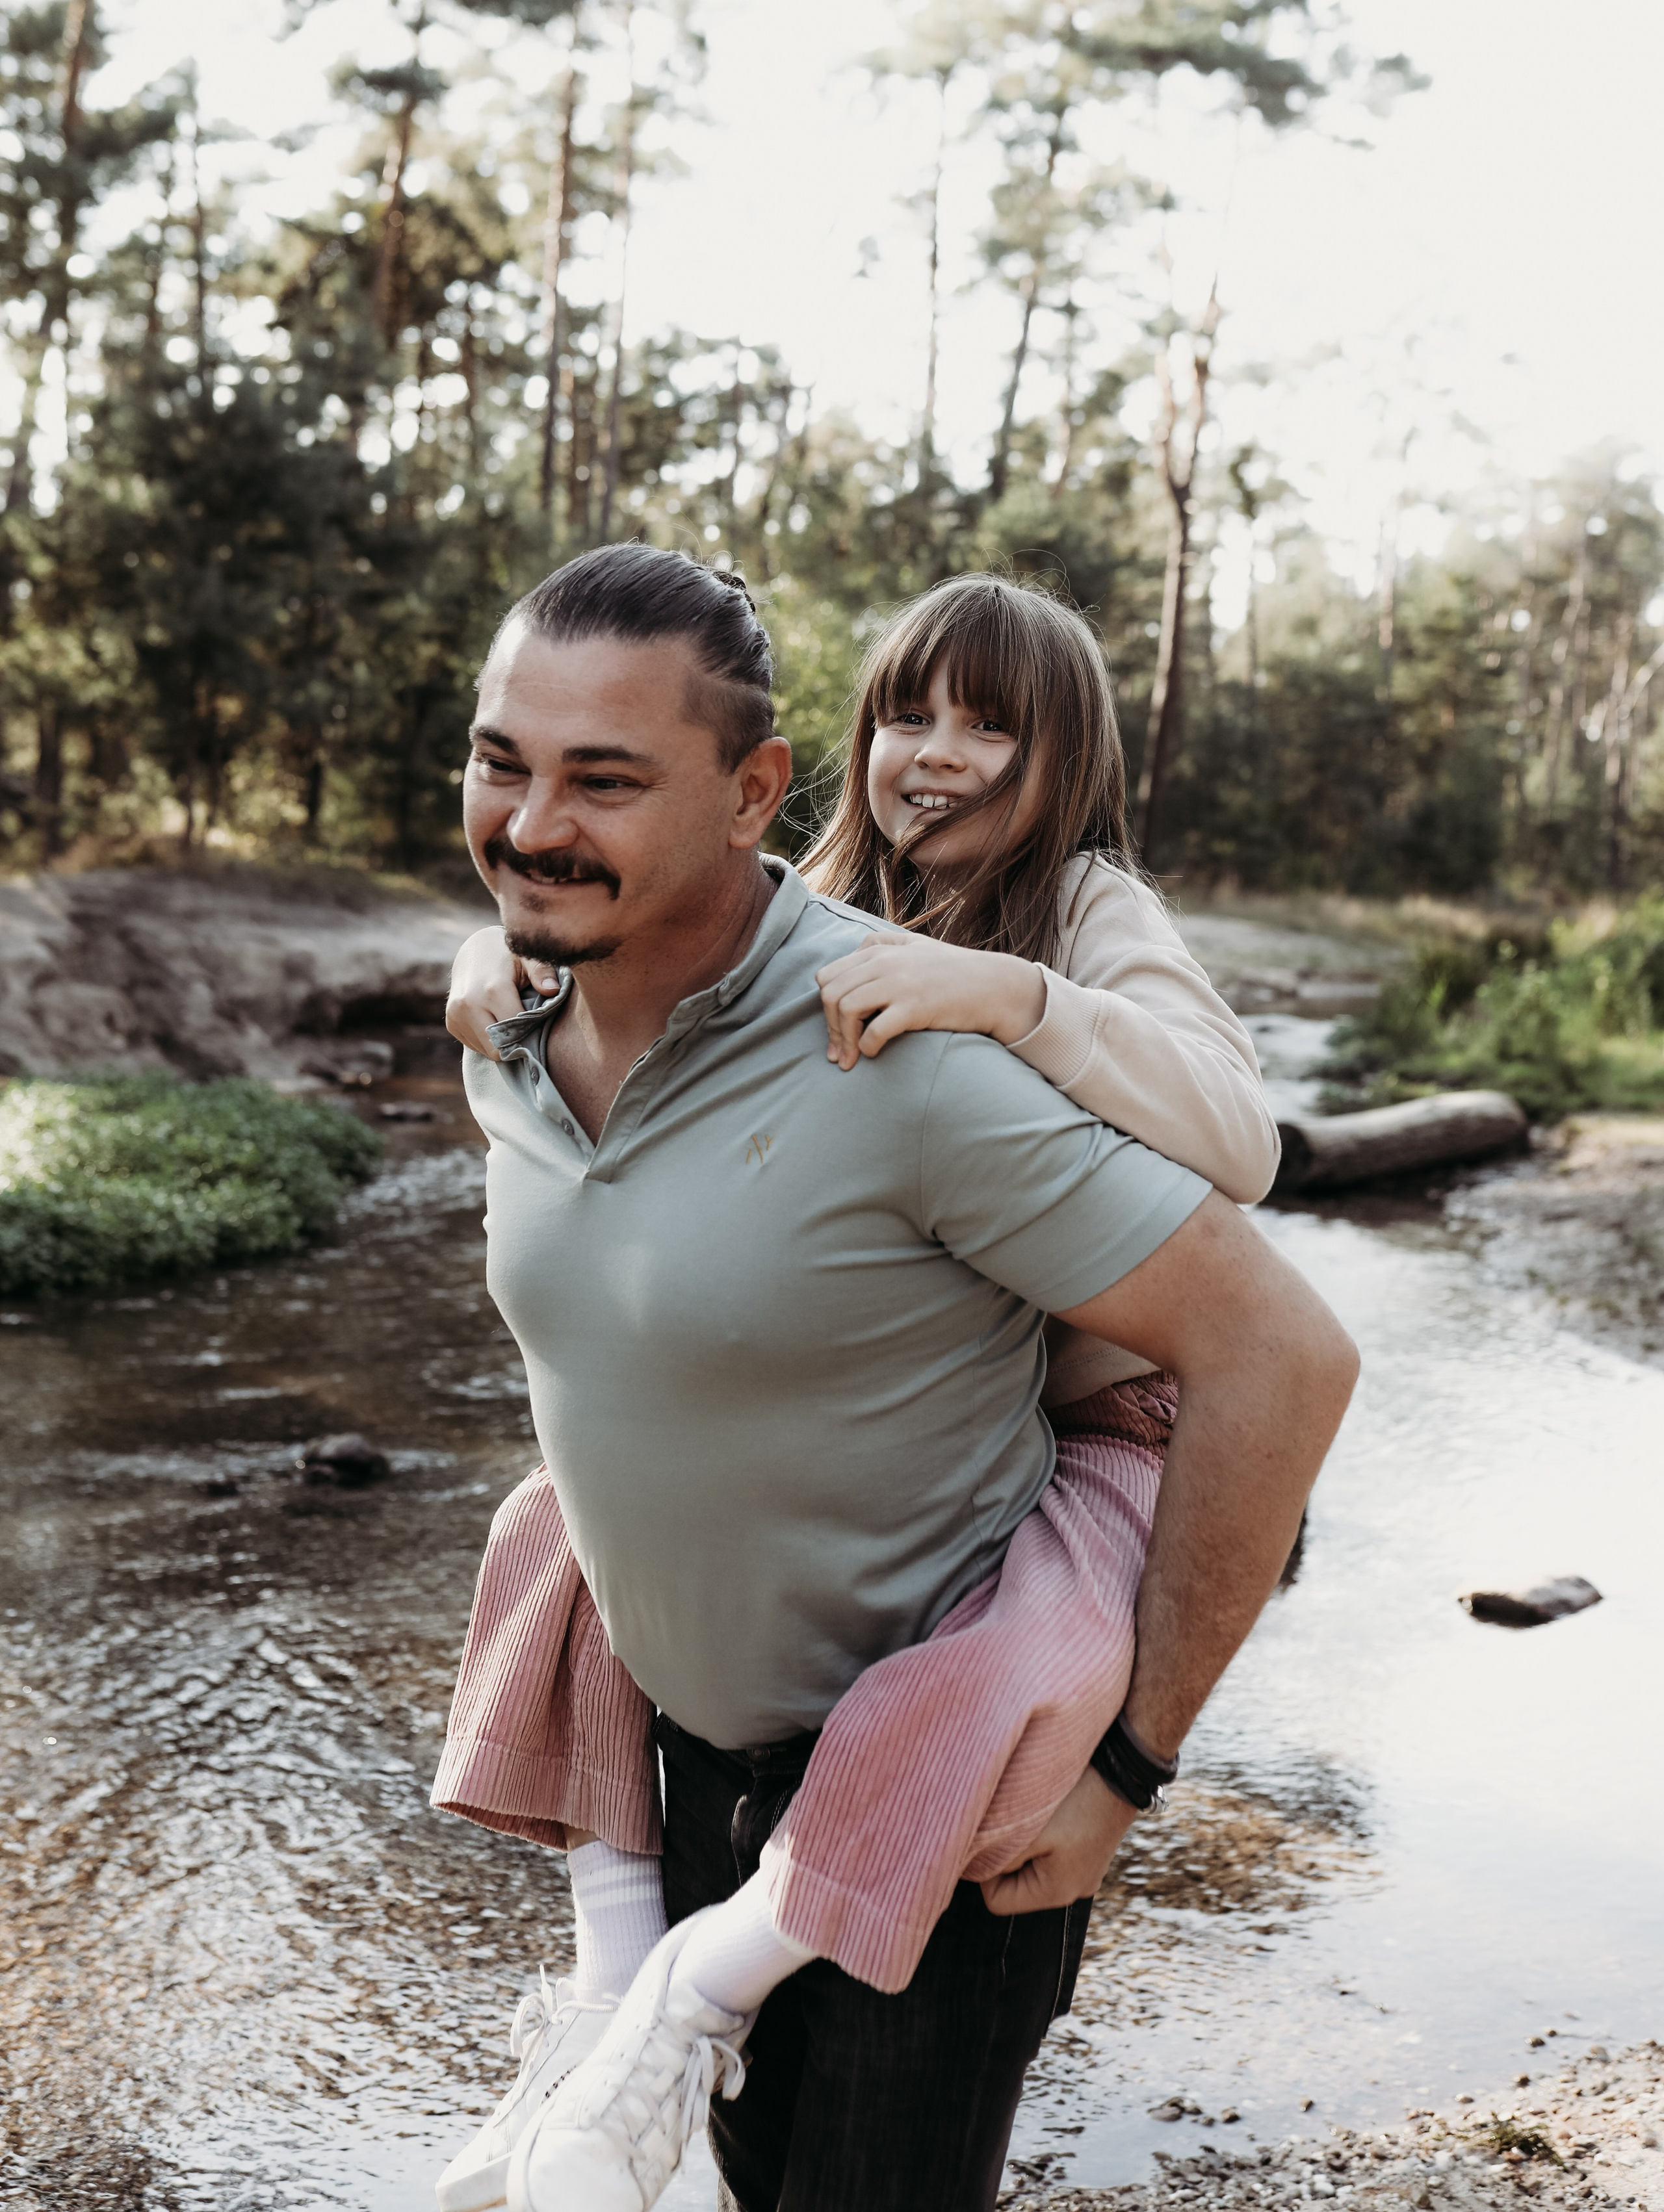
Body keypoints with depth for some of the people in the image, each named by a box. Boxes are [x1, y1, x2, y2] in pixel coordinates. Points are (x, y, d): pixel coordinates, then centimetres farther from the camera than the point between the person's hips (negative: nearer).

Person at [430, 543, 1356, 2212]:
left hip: (947, 1788, -6)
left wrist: (1126, 1762, -20)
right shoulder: (513, 1056, -5)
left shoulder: (902, 1057, -28)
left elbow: (1279, 1354, -26)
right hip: (706, 1747, 7)